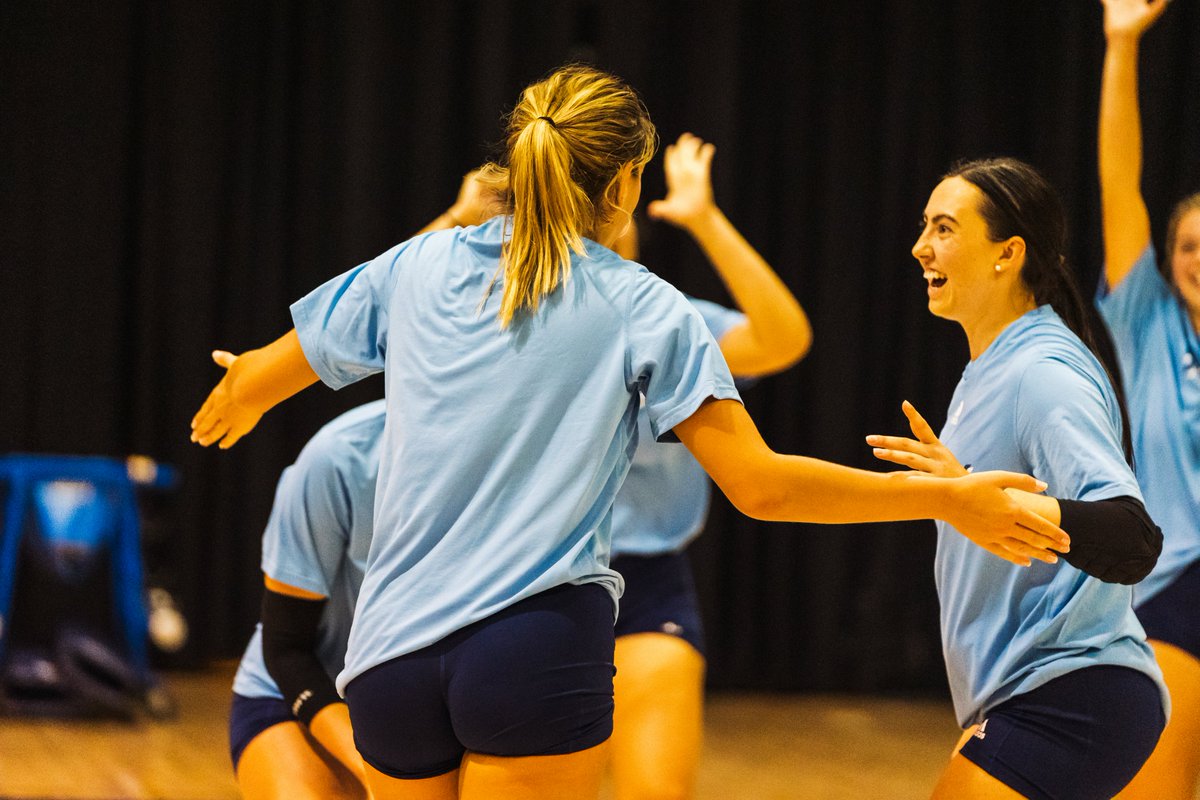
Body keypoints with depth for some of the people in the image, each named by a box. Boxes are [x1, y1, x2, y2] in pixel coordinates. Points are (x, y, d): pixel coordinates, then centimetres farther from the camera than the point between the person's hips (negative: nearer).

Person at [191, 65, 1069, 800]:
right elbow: (759, 485, -6)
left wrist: (232, 408, 43)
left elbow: (251, 382, 18)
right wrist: (948, 499, 1)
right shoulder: (644, 311, 0)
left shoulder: (421, 266, 8)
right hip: (541, 649, -4)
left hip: (391, 657, 4)